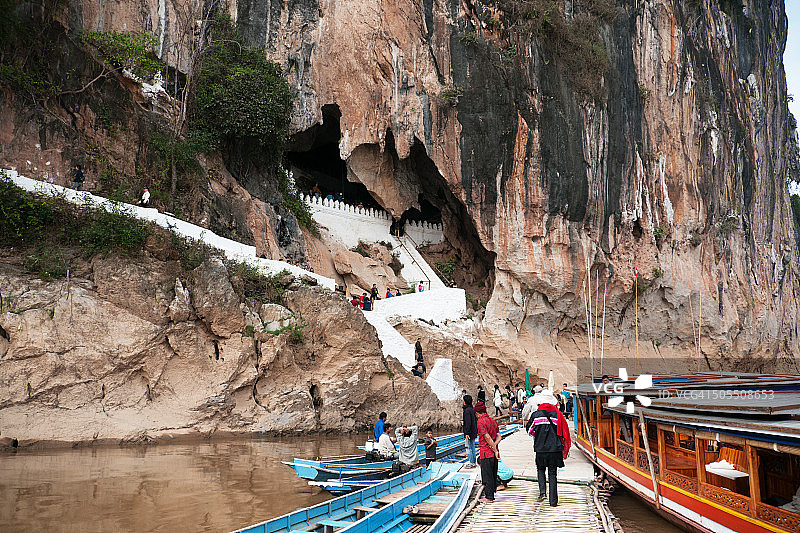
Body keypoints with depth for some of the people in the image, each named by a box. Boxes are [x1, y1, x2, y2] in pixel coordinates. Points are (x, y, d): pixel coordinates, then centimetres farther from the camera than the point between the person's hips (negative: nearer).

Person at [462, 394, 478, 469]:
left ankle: (471, 463, 0)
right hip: (474, 432, 9)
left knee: (469, 447, -3)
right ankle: (473, 463, 20)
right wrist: (476, 431, 23)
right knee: (472, 447, 15)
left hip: (469, 432, -9)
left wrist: (467, 433, -21)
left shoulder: (467, 410, -17)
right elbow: (476, 420, 17)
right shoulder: (473, 409, 10)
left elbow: (468, 423, -22)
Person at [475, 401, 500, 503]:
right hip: (494, 453, 8)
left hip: (486, 453, -8)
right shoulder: (493, 420, 13)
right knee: (493, 475, 13)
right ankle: (491, 494, 21)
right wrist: (494, 445, -6)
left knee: (487, 476, -2)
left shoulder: (481, 421, -12)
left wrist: (495, 450, -15)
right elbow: (499, 436, 8)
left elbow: (487, 437, -18)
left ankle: (489, 497, 0)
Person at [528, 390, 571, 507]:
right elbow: (564, 431, 2)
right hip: (554, 449, 1)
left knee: (540, 470, 20)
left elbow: (530, 431, 6)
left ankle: (542, 492, 2)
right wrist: (564, 447, 16)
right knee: (552, 474, 8)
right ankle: (553, 501, 7)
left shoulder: (536, 415, -4)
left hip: (540, 449, 0)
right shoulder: (557, 414, -3)